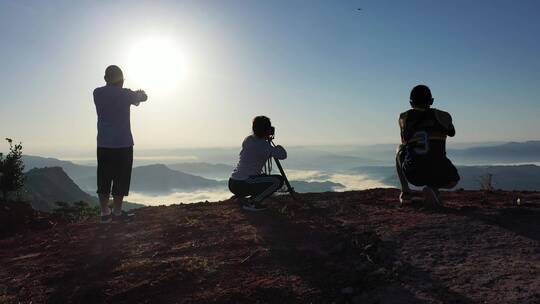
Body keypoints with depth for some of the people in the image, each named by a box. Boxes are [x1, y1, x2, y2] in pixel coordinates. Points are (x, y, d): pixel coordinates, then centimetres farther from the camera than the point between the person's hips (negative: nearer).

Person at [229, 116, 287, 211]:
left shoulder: (248, 140, 10)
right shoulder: (263, 145, -13)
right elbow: (283, 155, -12)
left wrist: (267, 140, 21)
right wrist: (278, 147, 9)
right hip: (242, 185, -9)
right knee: (278, 180, -8)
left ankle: (241, 198, 14)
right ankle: (251, 203, -7)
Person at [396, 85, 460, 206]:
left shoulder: (404, 118, 8)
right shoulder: (442, 116, 5)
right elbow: (452, 132, 29)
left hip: (413, 174, 1)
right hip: (438, 174, 0)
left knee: (400, 150, 33)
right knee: (453, 180, 36)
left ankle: (405, 192, 22)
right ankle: (433, 188, 0)